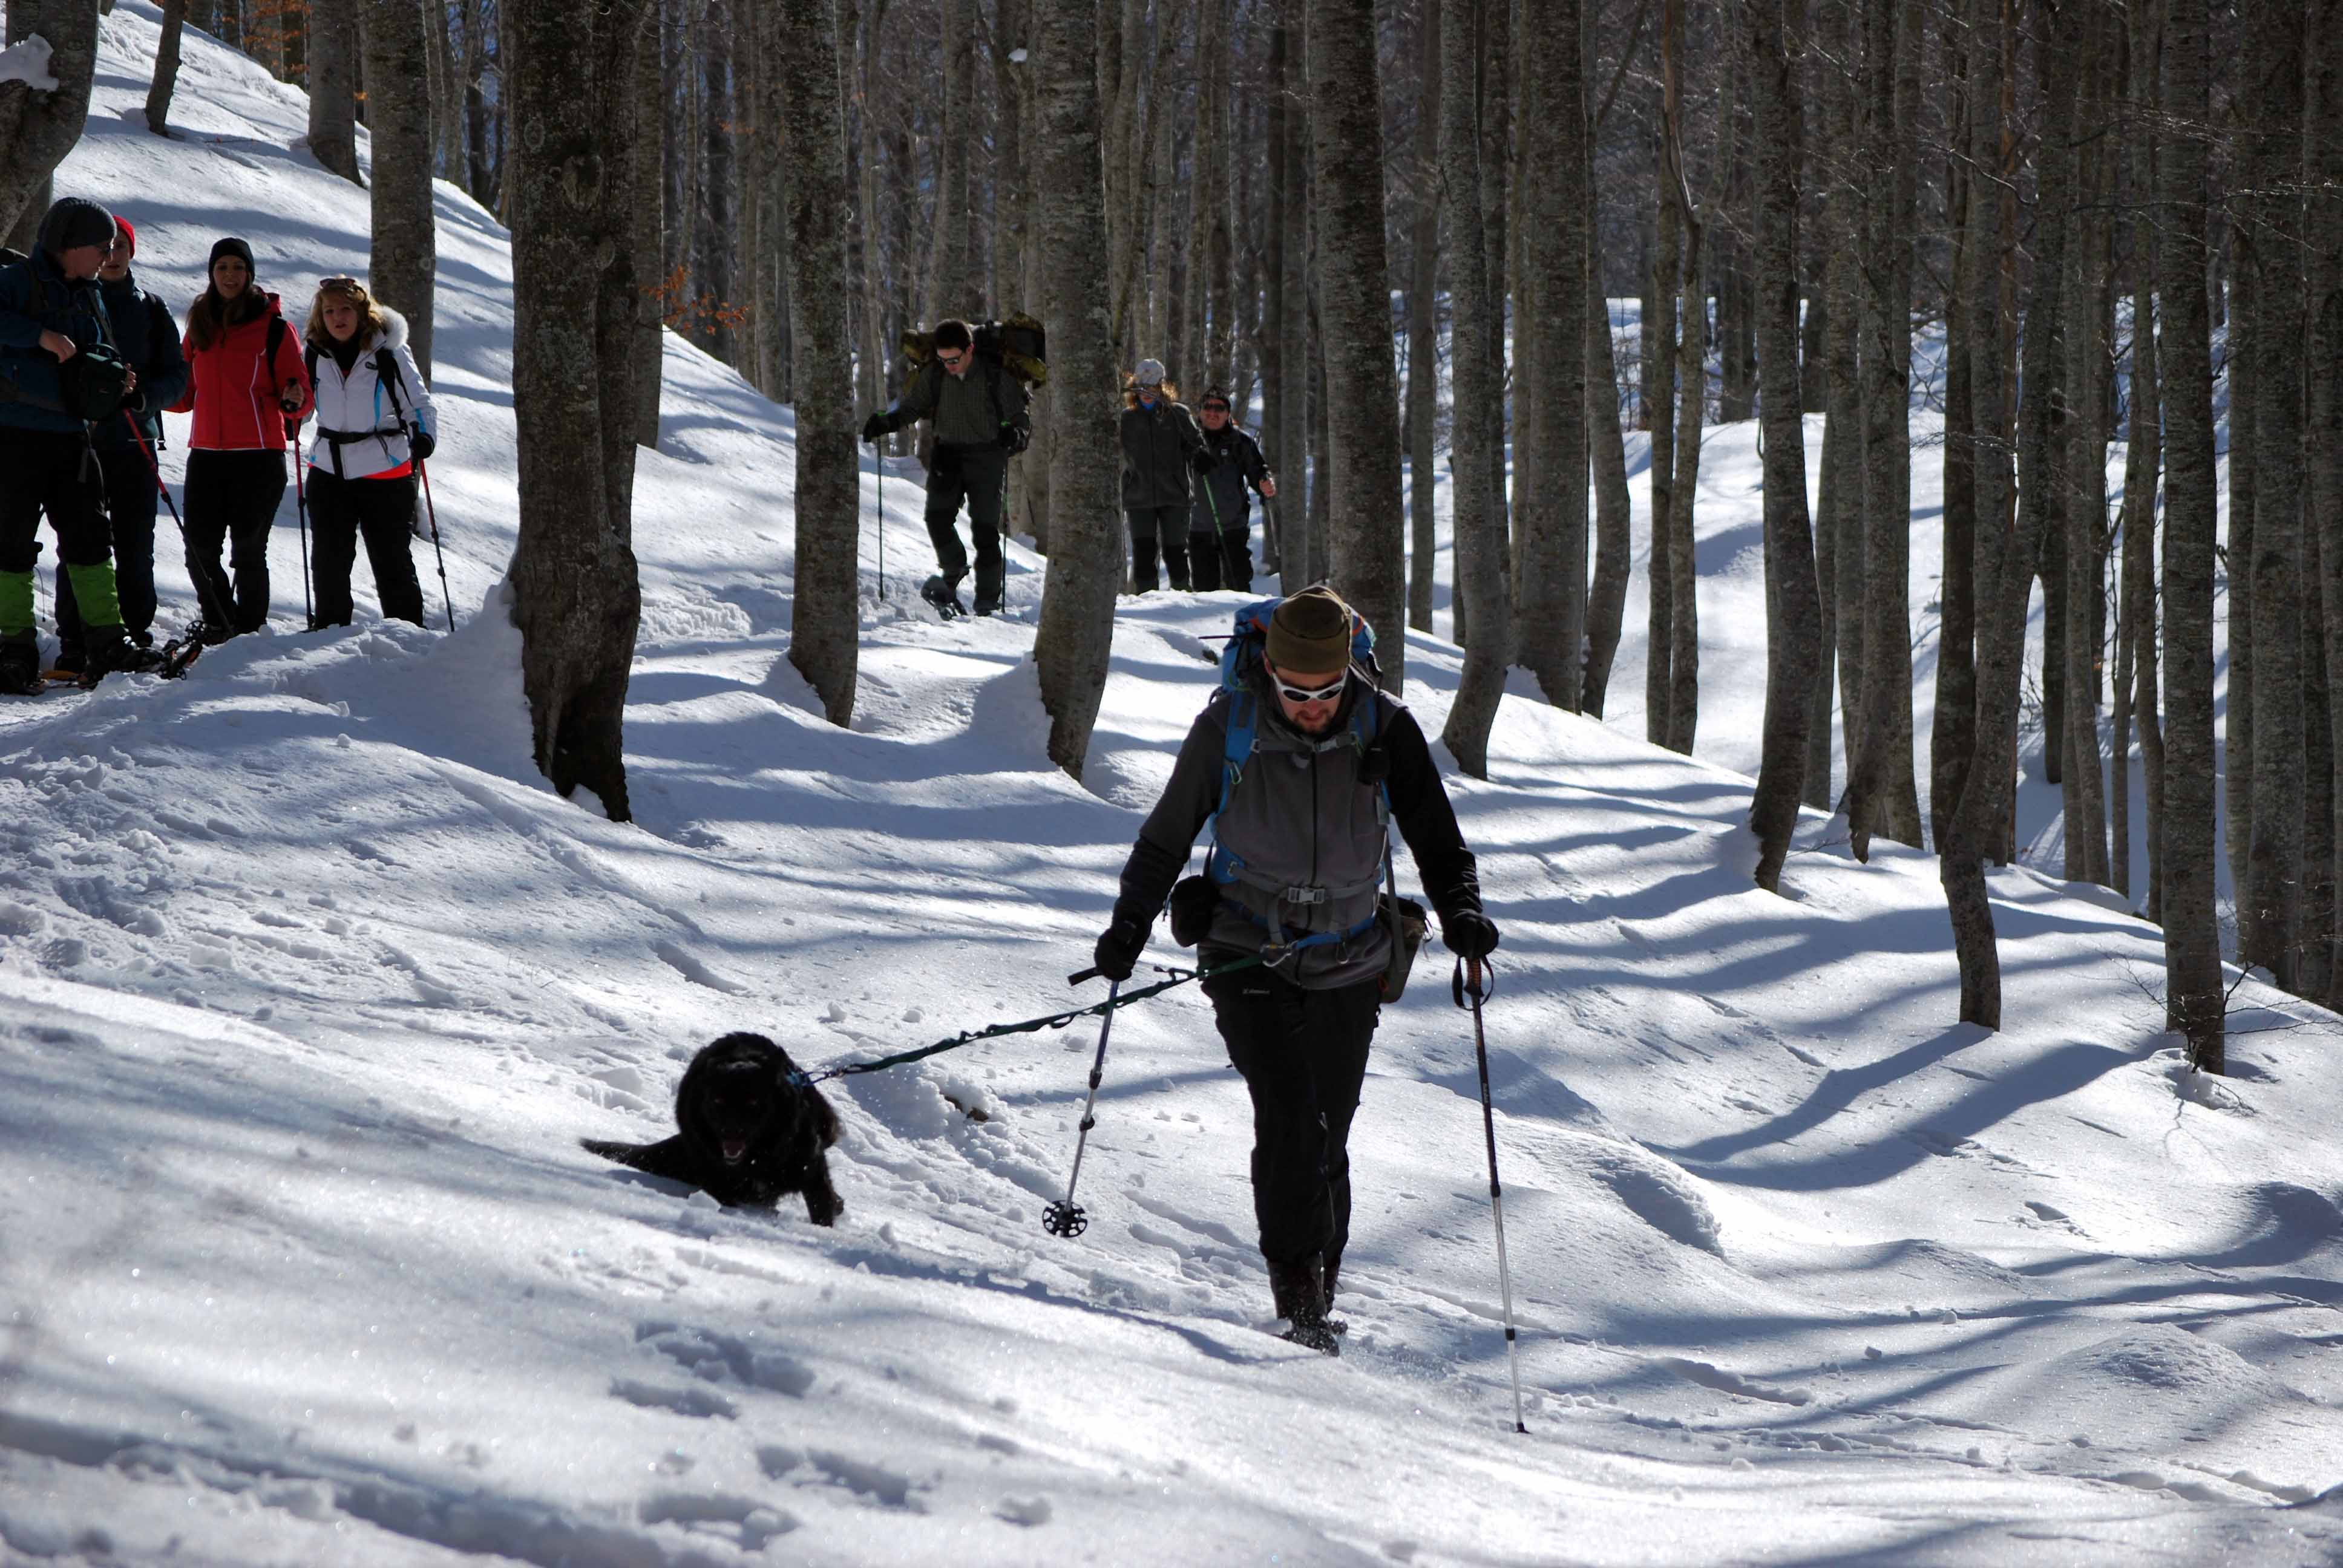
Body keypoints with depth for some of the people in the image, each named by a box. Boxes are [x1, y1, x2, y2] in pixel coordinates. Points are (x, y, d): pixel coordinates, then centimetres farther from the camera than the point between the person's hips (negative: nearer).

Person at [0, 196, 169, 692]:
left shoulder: (89, 297, 15)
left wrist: (115, 389, 3)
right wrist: (40, 335, -29)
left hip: (70, 436, 7)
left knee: (88, 538, 6)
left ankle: (107, 644, 10)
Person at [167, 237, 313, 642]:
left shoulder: (273, 327, 0)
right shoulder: (200, 325, 14)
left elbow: (300, 401, 0)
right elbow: (187, 395, 20)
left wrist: (293, 400, -22)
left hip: (259, 456, -4)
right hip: (207, 455, 4)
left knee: (248, 551, -5)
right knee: (200, 551, -1)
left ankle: (250, 629, 8)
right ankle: (218, 623, 19)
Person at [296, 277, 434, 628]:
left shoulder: (390, 353, -7)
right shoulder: (313, 356, 4)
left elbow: (420, 404, -1)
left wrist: (425, 437, -18)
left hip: (385, 474, -4)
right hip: (329, 473, 4)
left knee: (391, 560, 0)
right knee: (330, 560, 9)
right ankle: (330, 628, 22)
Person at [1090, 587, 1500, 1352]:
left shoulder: (1384, 731, -9)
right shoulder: (1227, 730, -11)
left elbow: (1437, 838, -4)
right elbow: (1166, 838, 2)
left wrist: (1460, 911, -22)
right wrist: (1129, 923, -8)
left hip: (1346, 967, 2)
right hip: (1249, 957, -2)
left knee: (1326, 1138, 4)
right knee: (1290, 1115, -20)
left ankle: (1316, 1297, 18)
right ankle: (1298, 1289, -20)